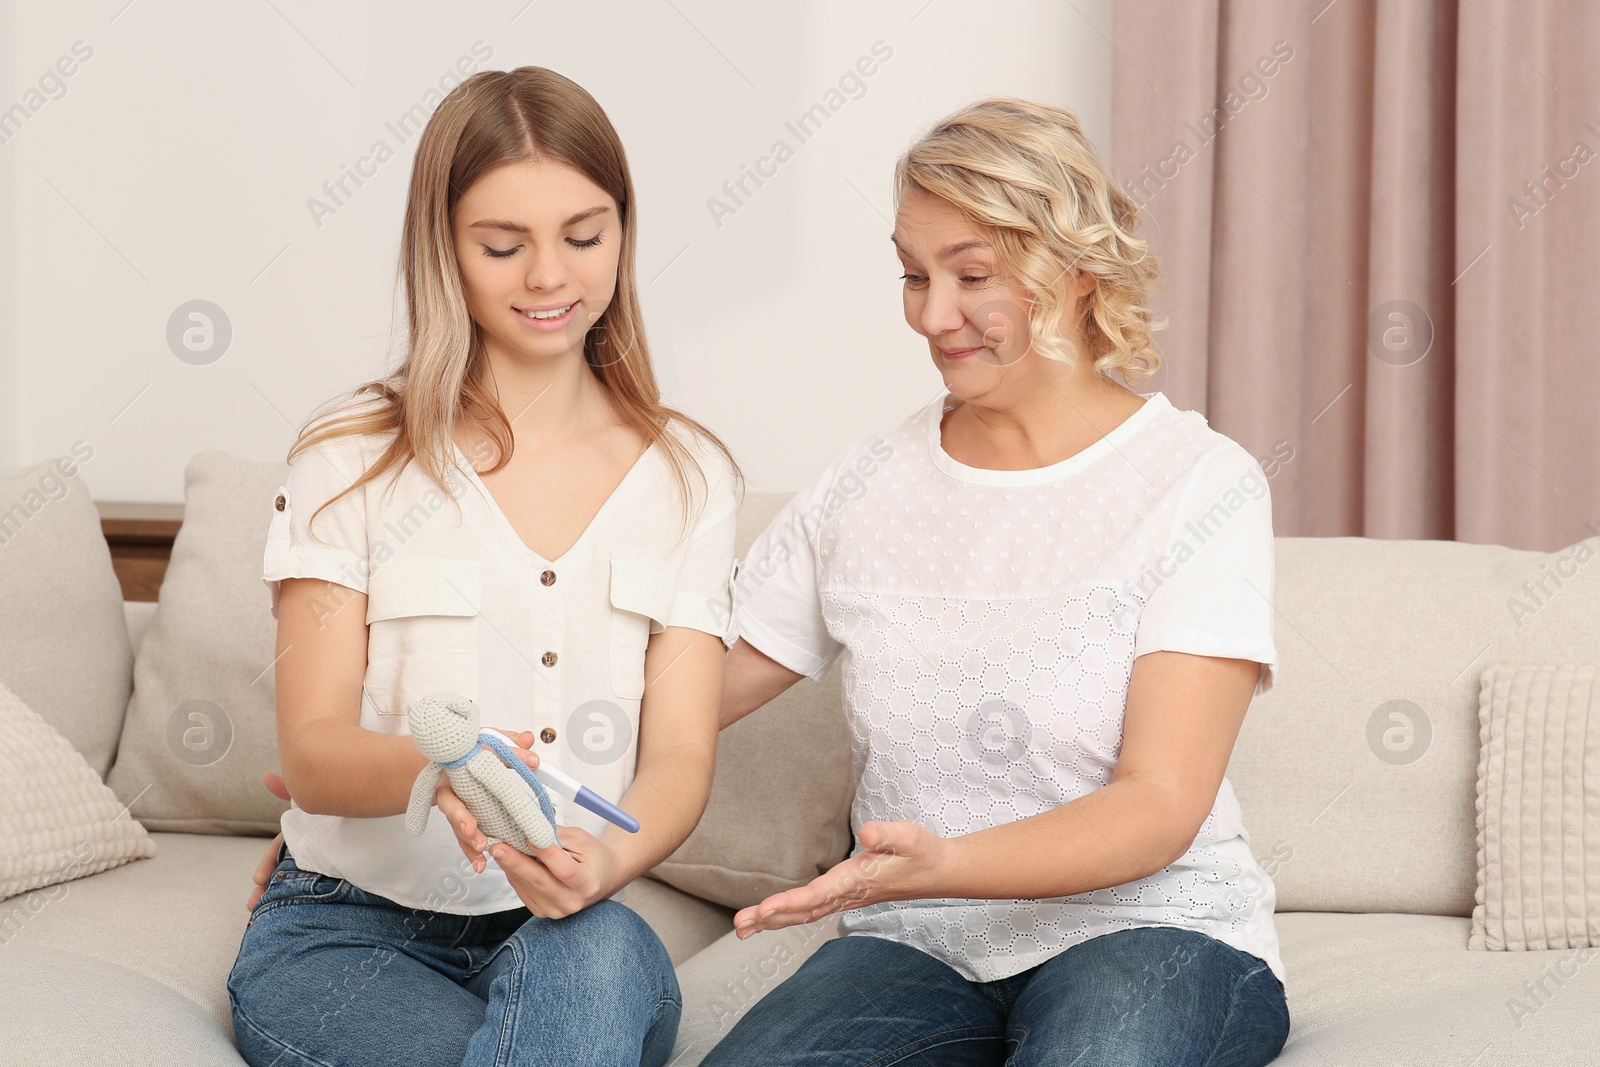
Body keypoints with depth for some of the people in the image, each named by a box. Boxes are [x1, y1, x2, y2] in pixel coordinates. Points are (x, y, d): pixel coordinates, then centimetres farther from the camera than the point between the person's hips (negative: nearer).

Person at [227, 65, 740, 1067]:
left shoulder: (687, 475, 7)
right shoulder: (353, 459, 0)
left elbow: (681, 755, -2)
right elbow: (311, 754, -8)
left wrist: (611, 858, -27)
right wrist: (433, 766, -33)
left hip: (578, 935, 2)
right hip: (346, 926, -2)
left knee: (597, 952, -35)